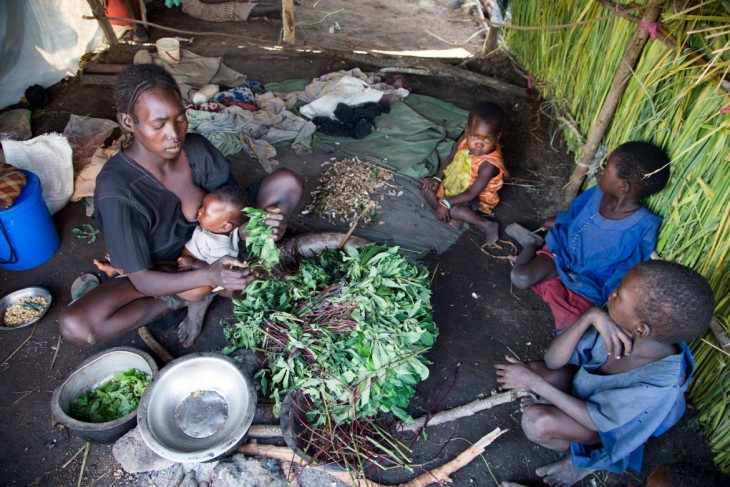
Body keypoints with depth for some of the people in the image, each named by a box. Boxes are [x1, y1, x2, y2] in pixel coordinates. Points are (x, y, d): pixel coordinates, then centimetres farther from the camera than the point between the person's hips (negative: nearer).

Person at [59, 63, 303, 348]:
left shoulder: (197, 149, -16)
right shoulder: (116, 188, -28)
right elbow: (142, 280, -25)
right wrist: (209, 277, -43)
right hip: (163, 275, -2)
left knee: (287, 182, -12)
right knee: (74, 325, -30)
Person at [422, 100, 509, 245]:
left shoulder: (489, 164, -36)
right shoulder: (465, 140, -18)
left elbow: (471, 193, -31)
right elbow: (450, 158, 2)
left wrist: (446, 203, -32)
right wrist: (438, 178, -7)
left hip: (474, 199, -7)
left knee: (451, 209, -32)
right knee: (428, 188, -5)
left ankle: (485, 224, -17)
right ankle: (454, 216, -12)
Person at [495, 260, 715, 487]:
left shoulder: (659, 385, -38)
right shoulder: (616, 324, -26)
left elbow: (596, 421, -26)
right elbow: (553, 360, -23)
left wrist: (534, 383, -25)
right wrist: (591, 317, -38)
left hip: (612, 424, -4)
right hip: (587, 384, 5)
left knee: (537, 422, -26)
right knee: (532, 371, -19)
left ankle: (583, 456, 5)